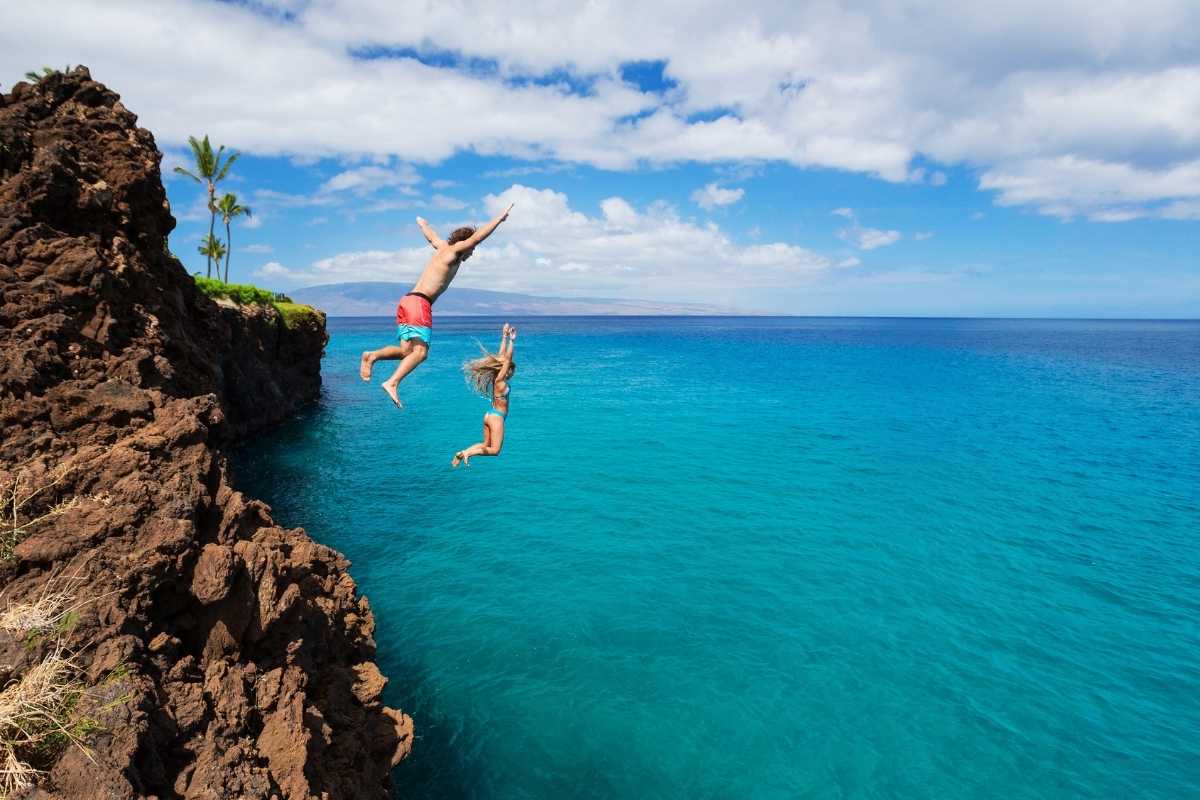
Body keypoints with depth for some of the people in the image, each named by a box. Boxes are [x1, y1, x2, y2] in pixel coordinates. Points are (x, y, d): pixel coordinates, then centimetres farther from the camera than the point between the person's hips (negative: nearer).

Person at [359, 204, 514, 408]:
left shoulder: (443, 247, 22)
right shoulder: (453, 251, 0)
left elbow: (431, 235, 42)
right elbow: (476, 237, -11)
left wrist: (422, 223, 63)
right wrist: (499, 219, -7)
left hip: (407, 301, 9)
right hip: (419, 302, -9)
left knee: (406, 351, 7)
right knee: (420, 352, -15)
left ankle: (372, 355, -7)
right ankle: (392, 383, -26)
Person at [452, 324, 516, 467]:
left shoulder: (496, 379, 4)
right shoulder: (499, 380, -17)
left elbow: (501, 356, 8)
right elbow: (507, 359, -23)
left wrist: (504, 337, 9)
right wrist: (512, 340, -24)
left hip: (490, 414, 9)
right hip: (497, 416, -9)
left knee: (486, 445, 18)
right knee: (495, 450, -1)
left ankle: (463, 453, 6)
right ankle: (467, 453, -8)